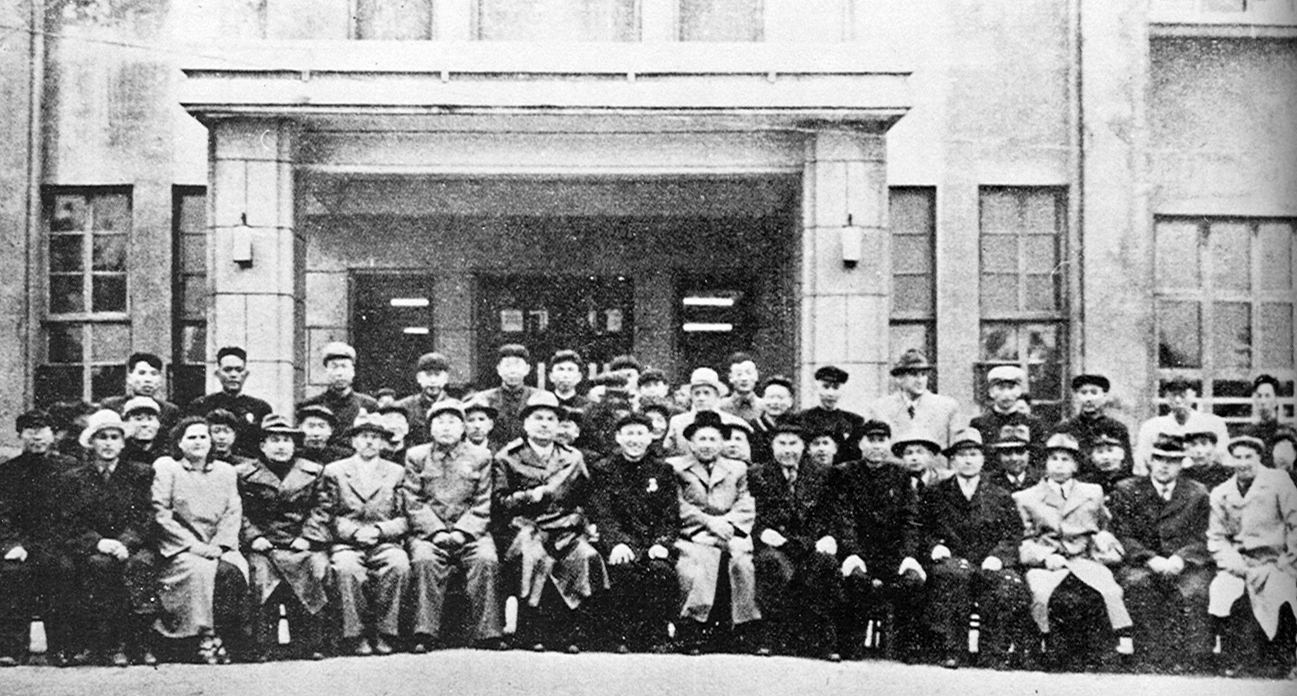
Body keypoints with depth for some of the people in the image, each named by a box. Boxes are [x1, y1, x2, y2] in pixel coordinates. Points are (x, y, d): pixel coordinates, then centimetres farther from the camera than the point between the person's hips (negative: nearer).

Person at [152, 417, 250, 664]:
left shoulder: (226, 471, 18)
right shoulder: (165, 467, 6)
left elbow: (234, 514, 9)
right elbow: (161, 515, -4)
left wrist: (218, 546, -9)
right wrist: (196, 546, -12)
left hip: (218, 548, 3)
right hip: (180, 549, -3)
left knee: (233, 570, -28)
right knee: (201, 570, -33)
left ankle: (227, 638, -23)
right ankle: (205, 637, -27)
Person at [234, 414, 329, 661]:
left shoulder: (313, 472, 14)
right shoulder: (244, 474, 11)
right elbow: (240, 513, 8)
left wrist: (307, 538, -3)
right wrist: (254, 537, -7)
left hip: (301, 544, 1)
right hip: (263, 545, -1)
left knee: (317, 568, -28)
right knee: (261, 573, -30)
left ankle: (311, 644, -20)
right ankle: (262, 646, -25)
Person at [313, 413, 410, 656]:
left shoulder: (396, 472, 16)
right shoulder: (334, 471, 14)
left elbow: (404, 519, 9)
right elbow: (327, 517, 6)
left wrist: (378, 530, -10)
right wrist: (355, 531, -11)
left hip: (385, 542, 1)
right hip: (346, 544, -1)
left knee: (399, 565, -33)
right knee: (347, 568, -35)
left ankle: (383, 634, -22)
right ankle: (356, 636, -22)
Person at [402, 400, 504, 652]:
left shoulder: (480, 456, 12)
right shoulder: (416, 456, 12)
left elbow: (482, 505, 5)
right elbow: (413, 502, 3)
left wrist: (461, 532, -11)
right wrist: (436, 531, -11)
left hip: (469, 532, 0)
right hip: (428, 532, 0)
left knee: (487, 561, -28)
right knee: (424, 561, -31)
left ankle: (487, 635, -26)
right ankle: (426, 635, -30)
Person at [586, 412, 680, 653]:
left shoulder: (663, 470, 12)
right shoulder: (603, 469, 8)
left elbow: (671, 516, 6)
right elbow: (601, 514, -3)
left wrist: (662, 543, -12)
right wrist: (617, 543, -20)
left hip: (653, 541, 1)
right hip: (618, 541, -1)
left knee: (661, 570, -30)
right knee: (623, 569, -33)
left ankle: (658, 638, -17)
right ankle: (621, 639, -21)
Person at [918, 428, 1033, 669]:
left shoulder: (1001, 497, 18)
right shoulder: (934, 495, 17)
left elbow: (1012, 537, 10)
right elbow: (923, 532, 12)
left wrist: (996, 558, -10)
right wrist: (936, 547, -10)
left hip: (989, 566, 1)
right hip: (951, 561, -1)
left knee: (1010, 583, -33)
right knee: (955, 573, -38)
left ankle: (993, 652, -20)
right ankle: (952, 650, -33)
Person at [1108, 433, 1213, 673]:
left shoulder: (1197, 494, 11)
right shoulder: (1127, 491, 8)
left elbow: (1202, 538, 3)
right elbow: (1122, 536, -1)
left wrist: (1180, 558, -18)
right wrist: (1151, 559, -18)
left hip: (1185, 565, 1)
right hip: (1141, 564, -1)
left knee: (1193, 590, -32)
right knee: (1136, 582, -34)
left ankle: (1195, 659, -22)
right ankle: (1156, 657, -33)